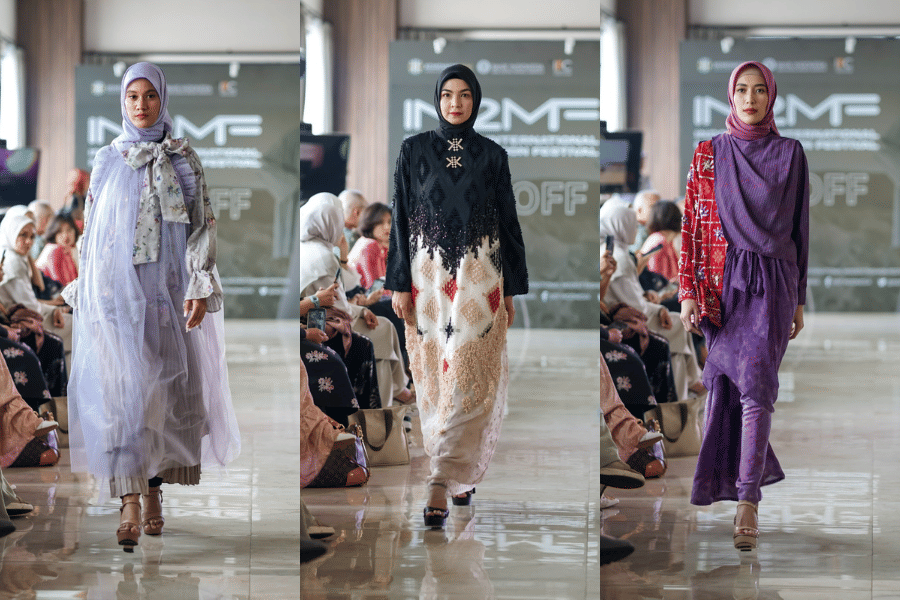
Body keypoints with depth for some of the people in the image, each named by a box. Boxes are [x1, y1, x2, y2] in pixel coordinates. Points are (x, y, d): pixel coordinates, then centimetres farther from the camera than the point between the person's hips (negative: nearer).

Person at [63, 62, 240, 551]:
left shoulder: (184, 159, 7)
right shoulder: (107, 160, 9)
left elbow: (202, 223, 2)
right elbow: (90, 227, 12)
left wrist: (199, 286, -7)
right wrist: (84, 291, 8)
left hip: (167, 288, 1)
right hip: (115, 288, -1)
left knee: (165, 386, 3)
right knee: (122, 384, -13)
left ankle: (154, 490, 17)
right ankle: (130, 505, -20)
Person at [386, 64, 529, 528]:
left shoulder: (493, 156, 4)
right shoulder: (414, 150, 4)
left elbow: (508, 222, 7)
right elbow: (400, 217, 3)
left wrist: (511, 290, 5)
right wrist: (398, 284, -2)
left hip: (478, 278, -1)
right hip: (428, 276, 1)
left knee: (466, 381, -9)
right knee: (435, 379, 5)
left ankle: (441, 486, -12)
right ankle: (460, 475, 20)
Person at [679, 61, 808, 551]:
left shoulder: (790, 153, 6)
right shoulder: (709, 154, 7)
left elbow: (799, 228, 8)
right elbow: (692, 226, 4)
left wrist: (798, 300, 7)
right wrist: (689, 292, -4)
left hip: (772, 280, -2)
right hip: (722, 280, 2)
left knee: (755, 383, -14)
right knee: (725, 380, 4)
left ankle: (748, 499, -17)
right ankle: (748, 471, 26)